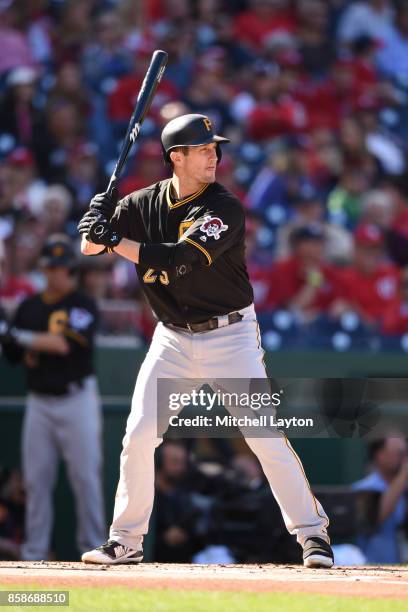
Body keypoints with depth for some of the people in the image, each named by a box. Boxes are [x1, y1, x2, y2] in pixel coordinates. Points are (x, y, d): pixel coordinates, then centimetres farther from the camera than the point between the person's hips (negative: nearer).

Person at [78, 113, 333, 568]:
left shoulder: (224, 207, -14)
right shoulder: (144, 204, 1)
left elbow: (178, 259, -26)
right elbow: (91, 245, -1)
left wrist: (116, 242, -27)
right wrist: (97, 227, -24)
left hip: (229, 336, -4)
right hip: (173, 339, 4)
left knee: (266, 436, -9)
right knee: (138, 436, -2)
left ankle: (312, 534, -1)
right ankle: (126, 541, 10)